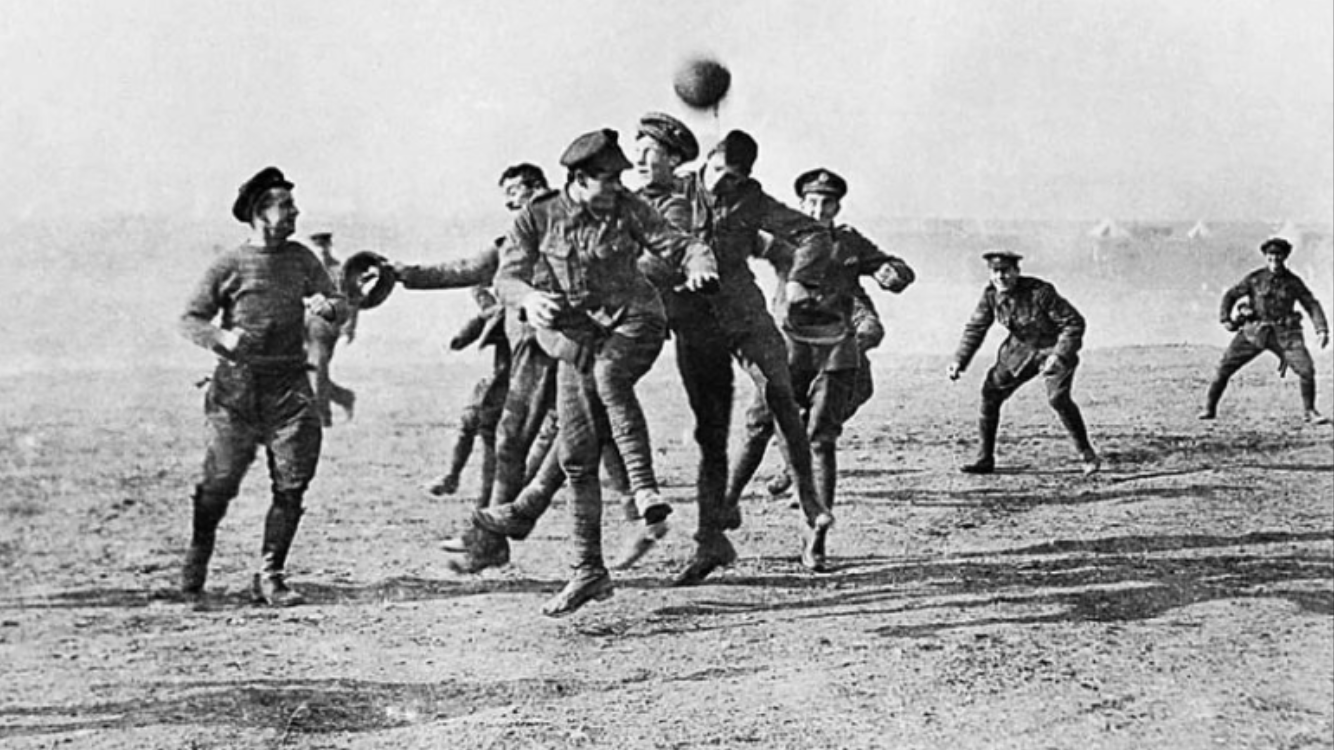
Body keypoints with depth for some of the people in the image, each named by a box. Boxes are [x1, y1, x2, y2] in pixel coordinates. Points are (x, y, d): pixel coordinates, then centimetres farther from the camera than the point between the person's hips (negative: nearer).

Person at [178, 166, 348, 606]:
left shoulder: (302, 259, 10)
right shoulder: (229, 266, -1)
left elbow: (341, 308, 10)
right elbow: (190, 320, 1)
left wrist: (327, 307, -14)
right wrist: (223, 338, -19)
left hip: (288, 384, 3)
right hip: (236, 386, -3)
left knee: (292, 484, -5)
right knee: (220, 483, 1)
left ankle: (270, 577, 4)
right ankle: (197, 556, 28)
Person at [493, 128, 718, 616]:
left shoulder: (627, 210, 0)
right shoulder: (536, 220, -1)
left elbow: (674, 244, -5)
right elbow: (506, 277, -8)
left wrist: (698, 264, -29)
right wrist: (529, 299, -31)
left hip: (632, 322, -2)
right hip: (575, 340, 2)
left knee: (609, 375, -38)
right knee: (576, 456, 1)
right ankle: (588, 571, 12)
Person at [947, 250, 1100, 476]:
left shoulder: (1040, 292, -29)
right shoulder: (991, 295, -12)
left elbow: (1074, 323, -25)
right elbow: (975, 329, 2)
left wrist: (1058, 356, -34)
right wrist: (959, 362, -7)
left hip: (1055, 347, -6)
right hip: (1021, 348, 6)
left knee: (1058, 397, -26)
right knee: (991, 392, -1)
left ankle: (1086, 454, -9)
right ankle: (984, 459, 10)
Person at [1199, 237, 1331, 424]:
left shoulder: (1293, 282, -1)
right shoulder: (1255, 278, -3)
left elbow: (1312, 305, 1)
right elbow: (1231, 295, 6)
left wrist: (1322, 330, -11)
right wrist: (1225, 319, -7)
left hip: (1283, 333, 0)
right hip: (1255, 331, 0)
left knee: (1306, 369, -14)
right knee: (1225, 367, -6)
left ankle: (1310, 412, 5)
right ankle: (1209, 408, 7)